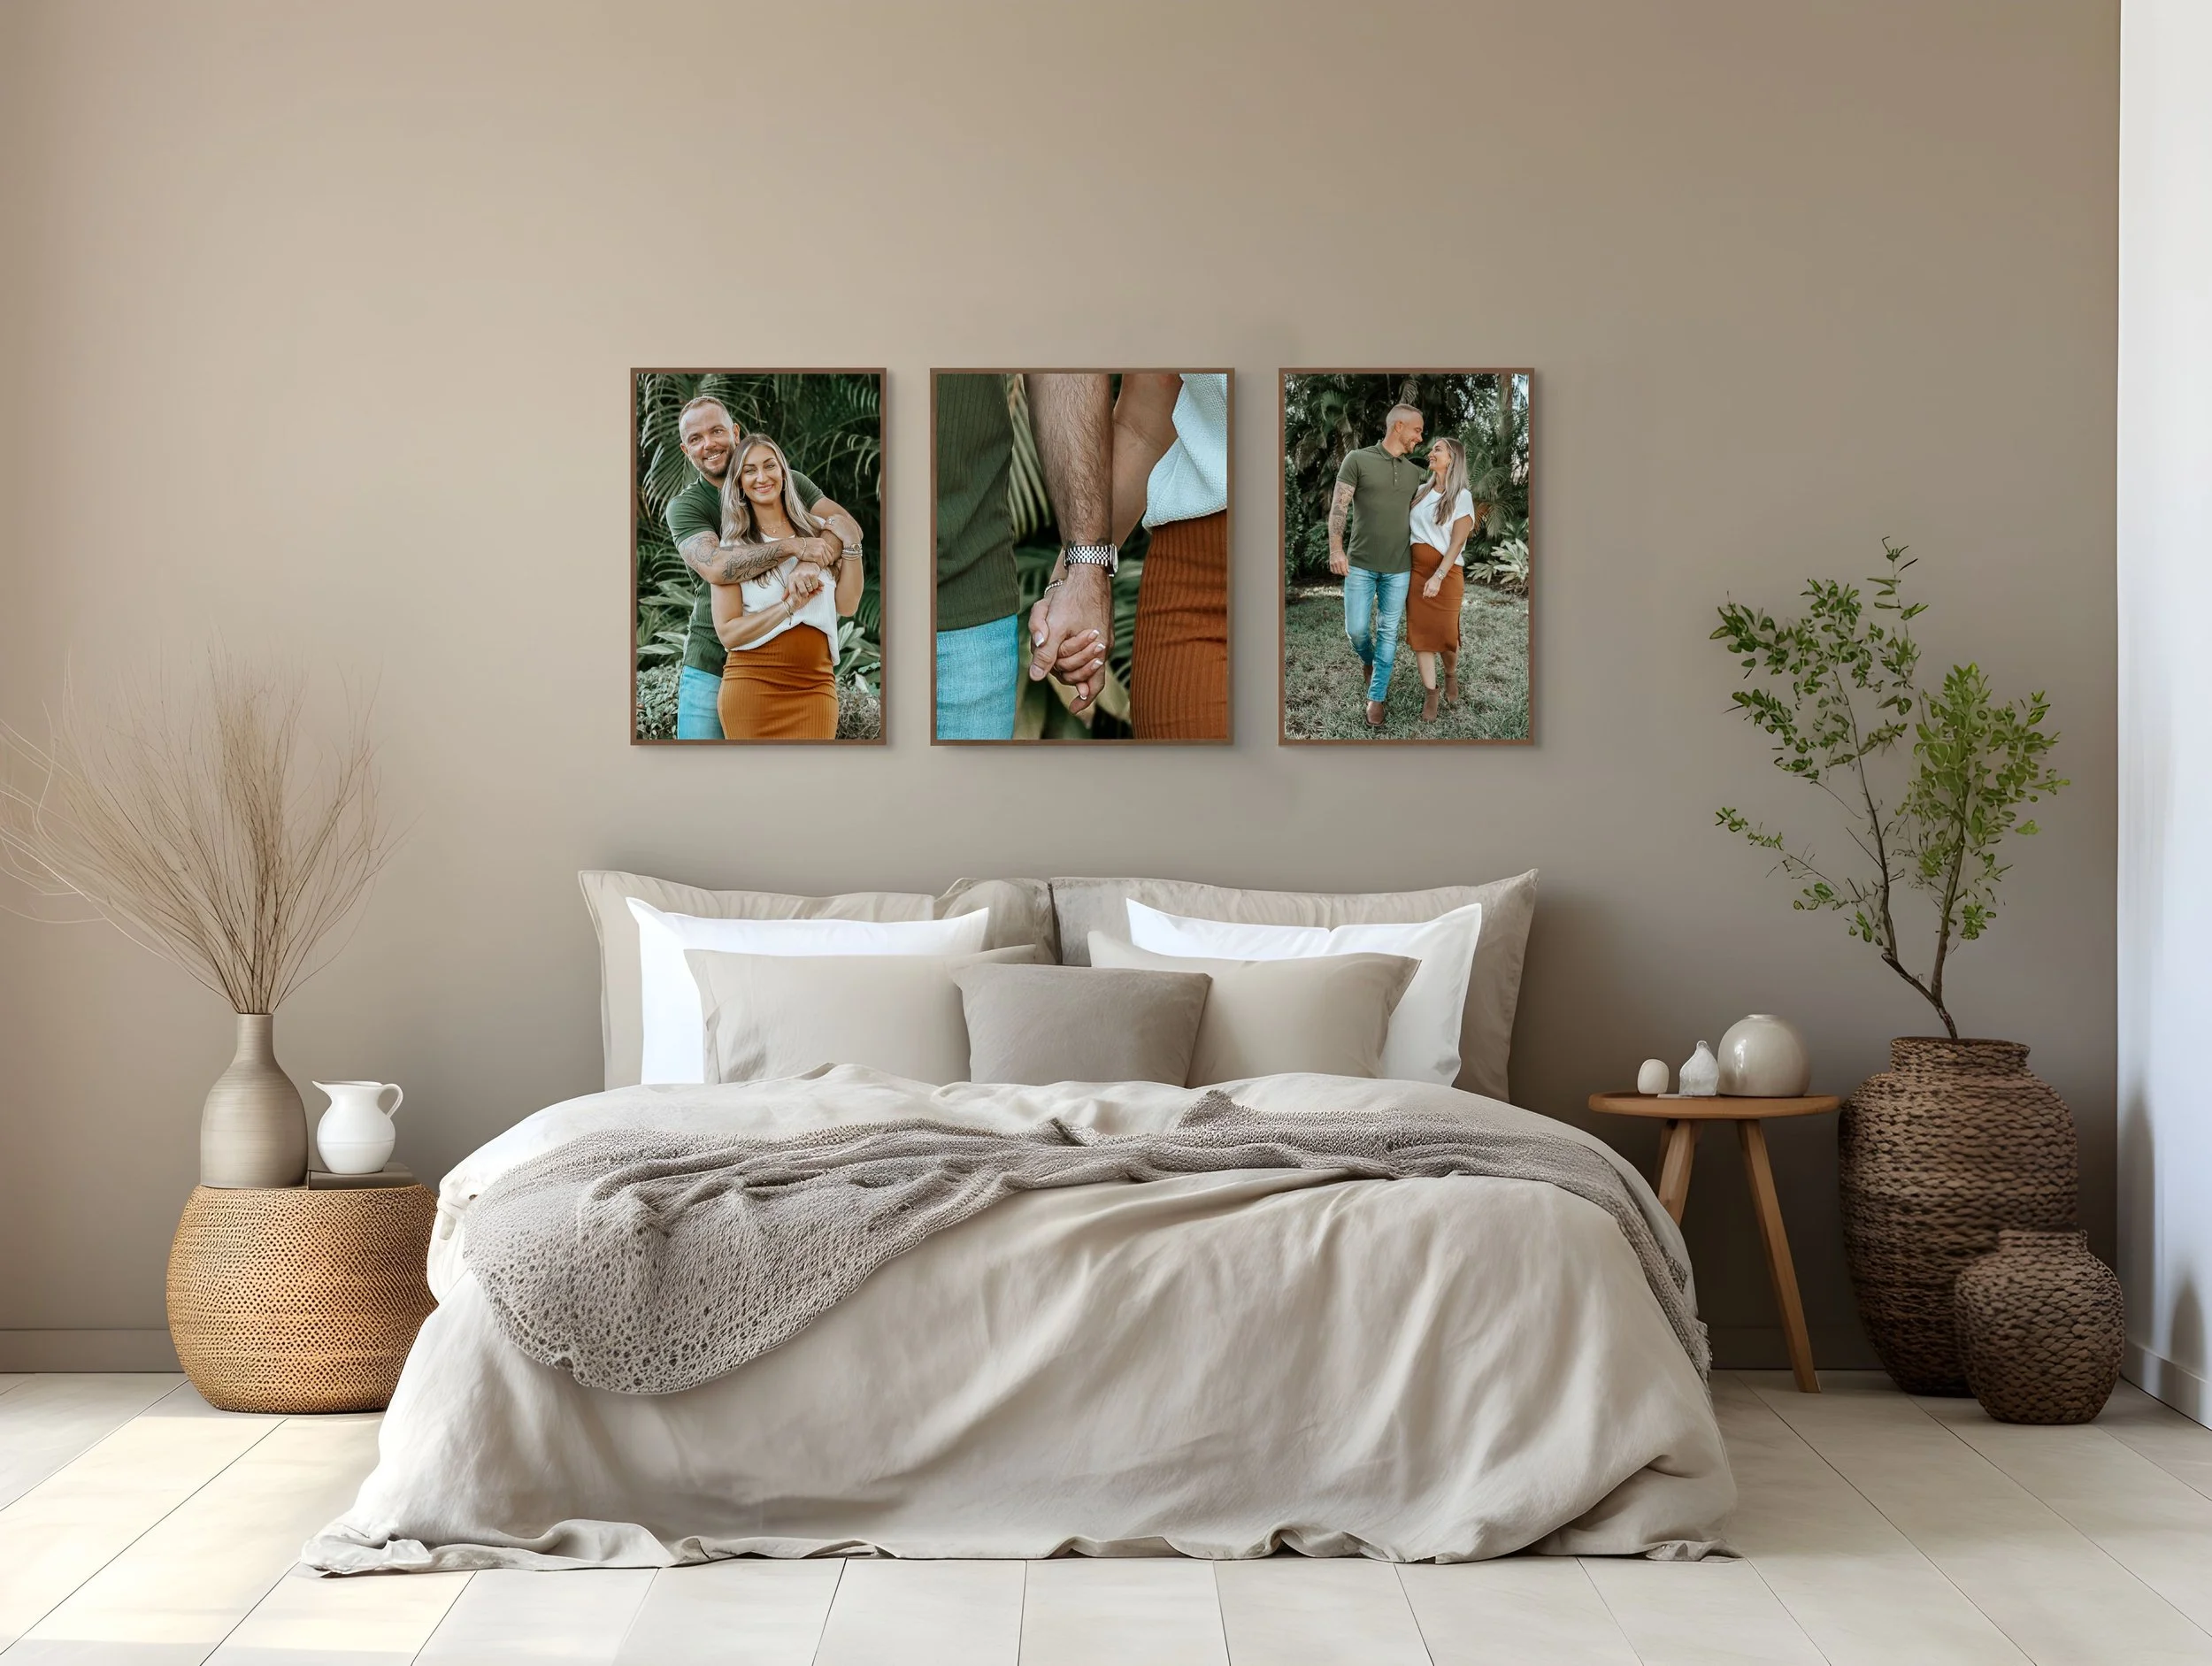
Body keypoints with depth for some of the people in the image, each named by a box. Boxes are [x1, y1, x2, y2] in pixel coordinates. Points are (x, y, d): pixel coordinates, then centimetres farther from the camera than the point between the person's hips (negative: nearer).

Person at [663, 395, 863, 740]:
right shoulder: (685, 506, -3)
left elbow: (848, 524, -4)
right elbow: (714, 567, -22)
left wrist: (814, 563, -26)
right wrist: (796, 547, -26)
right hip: (711, 667, -2)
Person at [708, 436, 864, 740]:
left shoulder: (816, 532, 9)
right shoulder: (732, 548, 1)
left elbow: (846, 605, 3)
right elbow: (727, 633, -6)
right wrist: (789, 606, -14)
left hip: (815, 687, 2)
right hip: (752, 688, -2)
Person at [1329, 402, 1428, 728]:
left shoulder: (1415, 473, 11)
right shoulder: (1357, 460, -3)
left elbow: (1418, 516, 16)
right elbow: (1339, 506, -8)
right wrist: (1336, 548, -21)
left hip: (1398, 567, 3)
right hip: (1361, 564, -3)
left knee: (1388, 631, 1)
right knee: (1356, 628, -2)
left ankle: (1376, 697, 8)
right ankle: (1370, 661, 32)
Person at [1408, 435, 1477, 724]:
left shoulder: (1462, 497, -4)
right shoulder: (1422, 492, 10)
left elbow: (1458, 542, -11)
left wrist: (1438, 577, -19)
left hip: (1446, 571, -4)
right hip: (1416, 569, 4)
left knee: (1445, 633, -1)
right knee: (1419, 631, 0)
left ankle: (1451, 677, 29)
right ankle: (1430, 694, 7)